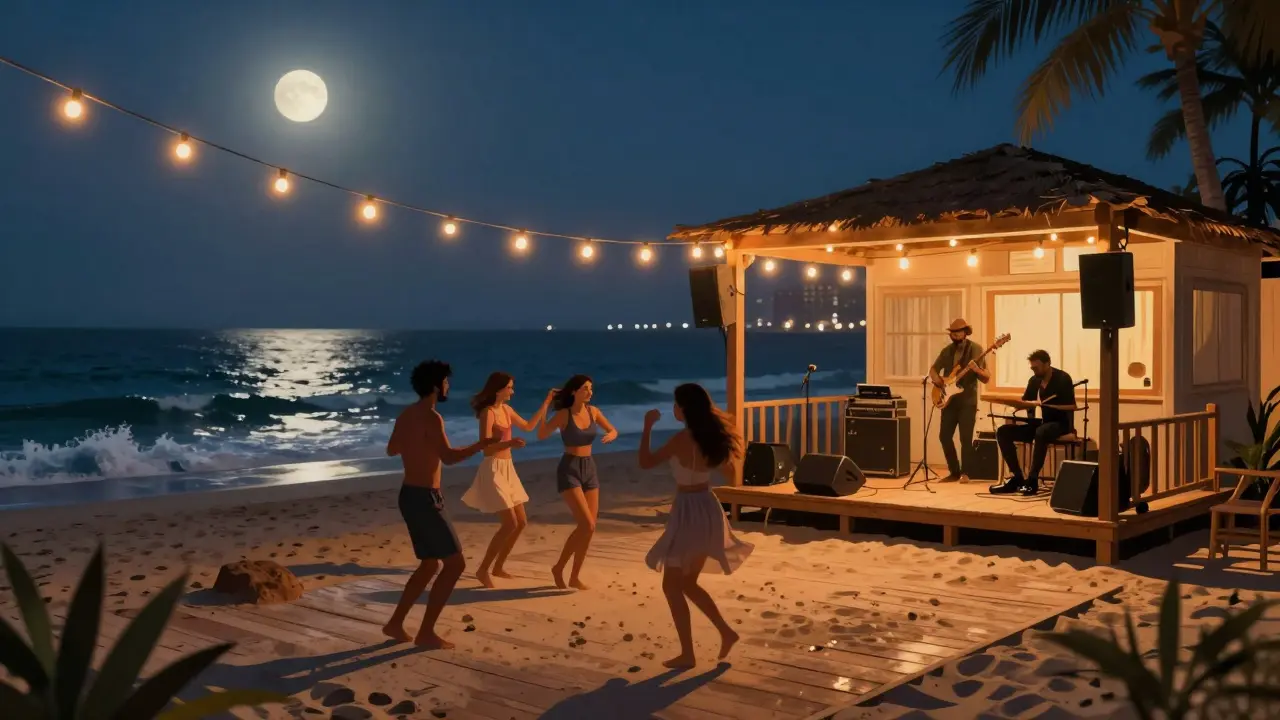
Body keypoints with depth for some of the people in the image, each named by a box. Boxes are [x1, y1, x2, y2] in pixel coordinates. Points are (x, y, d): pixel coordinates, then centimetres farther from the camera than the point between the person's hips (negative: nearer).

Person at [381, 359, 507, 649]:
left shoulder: (406, 415, 11)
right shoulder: (431, 417, -18)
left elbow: (391, 450, 28)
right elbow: (448, 457, -31)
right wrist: (482, 444, -20)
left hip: (411, 496, 10)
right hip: (424, 499, -10)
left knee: (431, 565, 19)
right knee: (455, 563, -4)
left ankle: (395, 623, 22)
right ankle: (426, 633, 0)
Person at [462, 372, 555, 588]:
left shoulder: (506, 409, 9)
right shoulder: (488, 413, -16)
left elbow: (529, 426, 21)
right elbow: (485, 447, -22)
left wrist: (546, 403, 18)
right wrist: (509, 443, -38)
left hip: (508, 469, 9)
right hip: (494, 470, -9)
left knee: (521, 522, 10)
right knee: (509, 524, -13)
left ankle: (497, 567, 21)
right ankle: (483, 570, -2)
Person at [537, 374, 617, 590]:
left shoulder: (593, 411, 3)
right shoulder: (563, 414, -11)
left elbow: (613, 431, 13)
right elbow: (541, 435, -23)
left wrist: (610, 436, -12)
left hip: (589, 470, 6)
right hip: (568, 472, -6)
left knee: (589, 528, 3)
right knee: (587, 526, -17)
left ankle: (574, 577, 16)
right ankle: (559, 567, 0)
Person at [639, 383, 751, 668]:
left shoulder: (682, 439, -18)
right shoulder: (712, 436, 4)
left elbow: (646, 462, -16)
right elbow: (728, 469, 19)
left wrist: (647, 426, -8)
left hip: (689, 511, -8)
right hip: (708, 508, 8)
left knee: (672, 585, 5)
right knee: (687, 582, 21)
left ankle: (687, 654, 8)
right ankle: (726, 632, 19)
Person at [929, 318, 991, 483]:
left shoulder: (975, 349, -4)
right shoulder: (946, 351, 10)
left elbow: (986, 379, -6)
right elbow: (933, 369, 19)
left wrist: (977, 370, -27)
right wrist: (937, 379, -3)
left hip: (968, 401, -5)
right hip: (949, 399, 5)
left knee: (966, 438, -8)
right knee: (944, 436, 3)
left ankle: (965, 473, 4)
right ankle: (954, 472, 15)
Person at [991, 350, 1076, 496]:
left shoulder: (1062, 378, -10)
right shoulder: (1034, 380, 7)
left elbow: (1071, 407, -18)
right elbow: (1023, 404, 16)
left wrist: (1045, 404, -27)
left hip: (1060, 424, -7)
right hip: (1042, 423, 7)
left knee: (1041, 432, -41)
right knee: (1003, 432, -10)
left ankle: (1032, 479, -34)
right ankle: (1017, 477, -12)